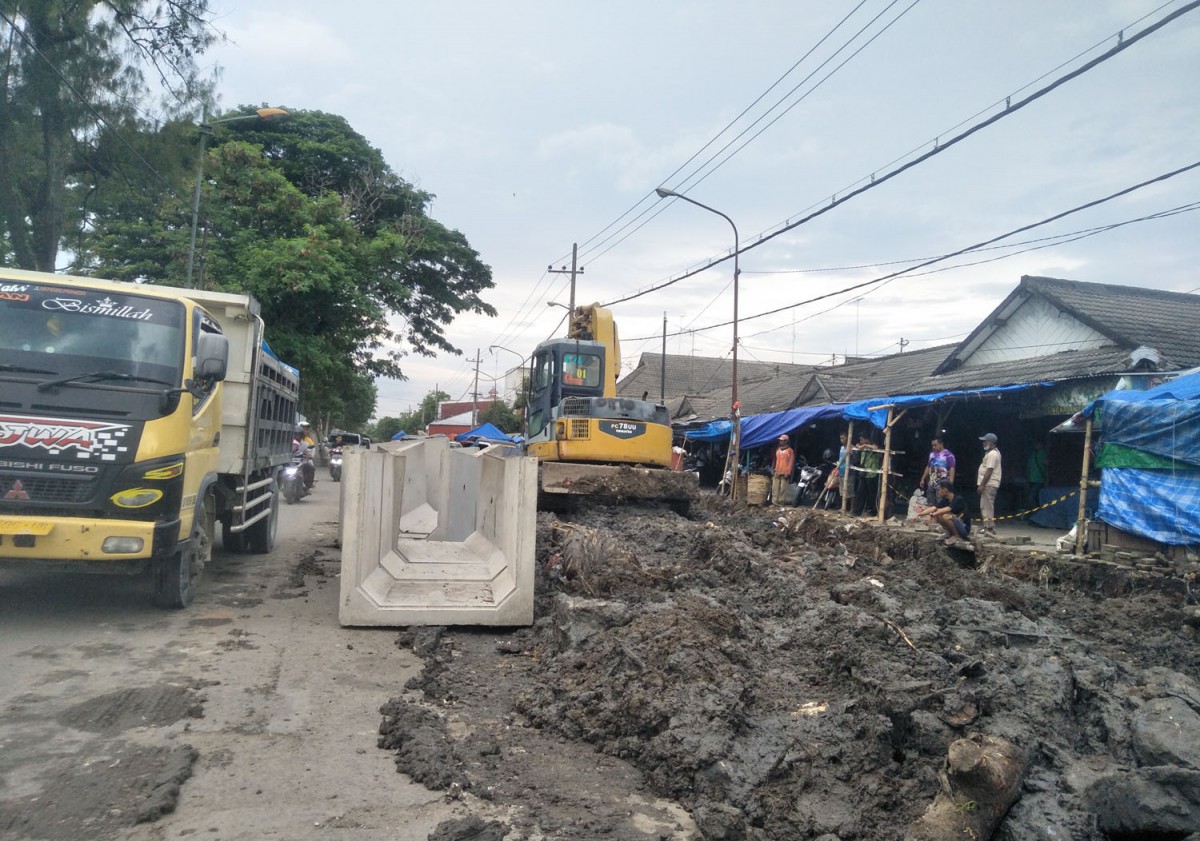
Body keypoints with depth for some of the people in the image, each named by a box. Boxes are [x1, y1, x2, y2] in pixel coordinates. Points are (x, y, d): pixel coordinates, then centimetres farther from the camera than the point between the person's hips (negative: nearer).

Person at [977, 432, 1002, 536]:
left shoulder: (992, 454, -16)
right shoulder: (994, 452, 18)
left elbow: (989, 471, -21)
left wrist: (982, 485, -21)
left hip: (989, 484, -11)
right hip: (989, 484, 11)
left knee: (987, 506, -11)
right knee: (984, 506, 15)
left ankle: (990, 528, -12)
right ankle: (987, 527, 21)